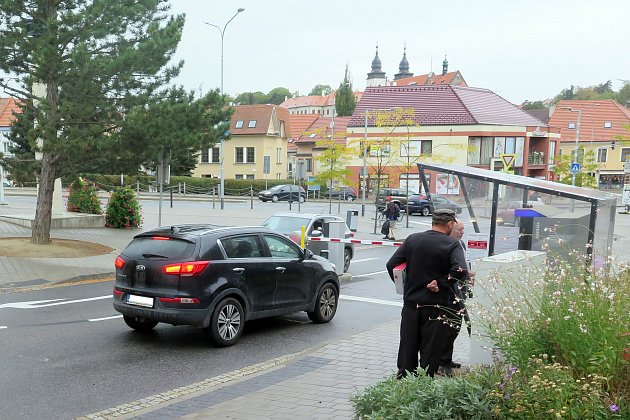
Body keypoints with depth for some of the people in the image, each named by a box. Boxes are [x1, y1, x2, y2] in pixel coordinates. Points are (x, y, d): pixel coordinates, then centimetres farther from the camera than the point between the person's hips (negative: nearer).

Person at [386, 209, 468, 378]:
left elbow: (391, 264, 2)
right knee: (430, 357, 5)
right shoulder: (452, 244, -9)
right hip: (436, 308, -4)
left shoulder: (412, 239, 4)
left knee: (407, 352, 14)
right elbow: (460, 270, -25)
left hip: (410, 305, 4)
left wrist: (404, 286, 10)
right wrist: (441, 283, -11)